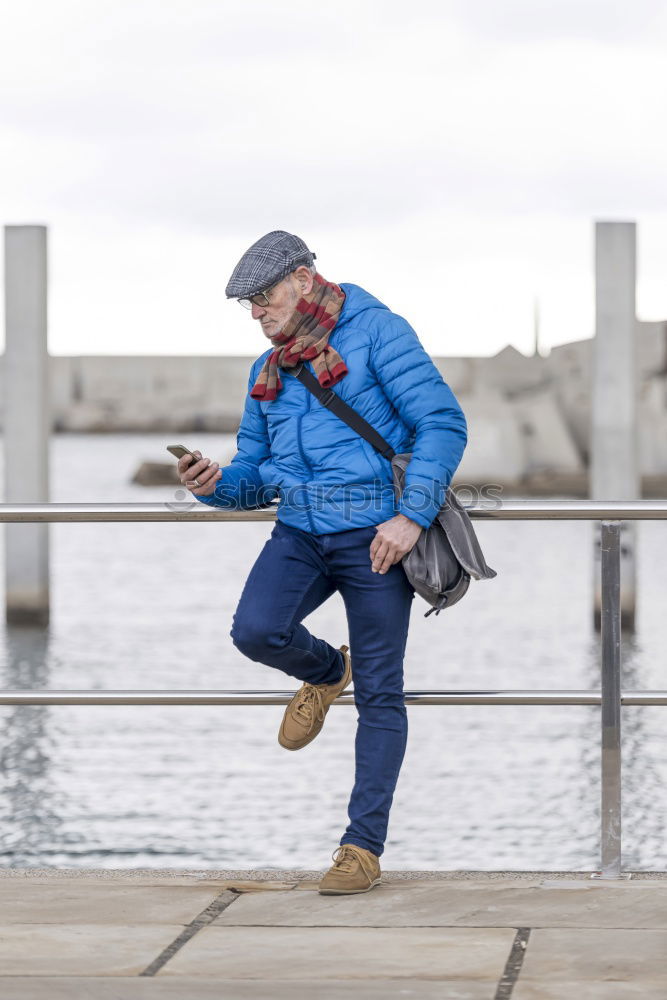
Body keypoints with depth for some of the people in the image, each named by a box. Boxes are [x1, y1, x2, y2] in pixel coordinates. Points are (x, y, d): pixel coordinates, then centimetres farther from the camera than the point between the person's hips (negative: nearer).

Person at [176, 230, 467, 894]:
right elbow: (256, 477, 19)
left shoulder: (376, 332, -4)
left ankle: (363, 848, 5)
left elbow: (444, 422, -10)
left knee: (378, 694, -2)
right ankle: (325, 673, 12)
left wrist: (412, 516, -19)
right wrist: (215, 484, -5)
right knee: (256, 631, -23)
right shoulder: (268, 371, 17)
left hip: (375, 533, -5)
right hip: (300, 531, 5)